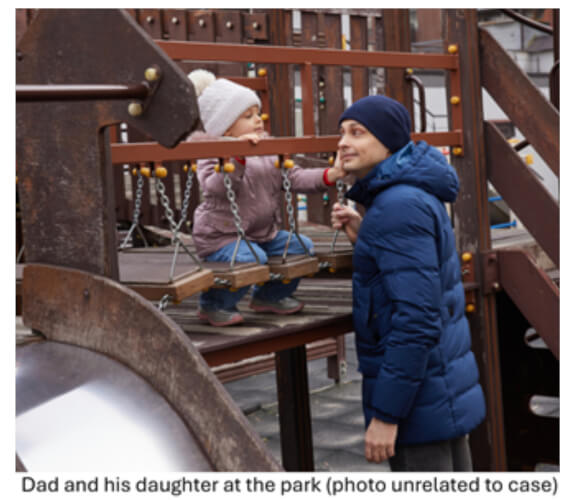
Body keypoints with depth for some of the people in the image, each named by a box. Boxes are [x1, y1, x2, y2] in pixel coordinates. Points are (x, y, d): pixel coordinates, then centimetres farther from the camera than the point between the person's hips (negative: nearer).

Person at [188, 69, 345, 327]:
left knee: (302, 246, 5)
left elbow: (295, 177, 4)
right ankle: (213, 305, -9)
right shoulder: (212, 153, -15)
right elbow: (214, 187, -34)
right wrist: (238, 156, -46)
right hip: (221, 236, -8)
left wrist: (330, 175, -10)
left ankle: (269, 296, 25)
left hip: (264, 233, 8)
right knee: (251, 258, -33)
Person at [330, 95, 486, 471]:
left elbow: (417, 317, -25)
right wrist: (364, 238, 5)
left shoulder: (400, 205, -20)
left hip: (419, 396, -10)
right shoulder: (419, 193, 10)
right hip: (446, 382, 10)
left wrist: (386, 414, -22)